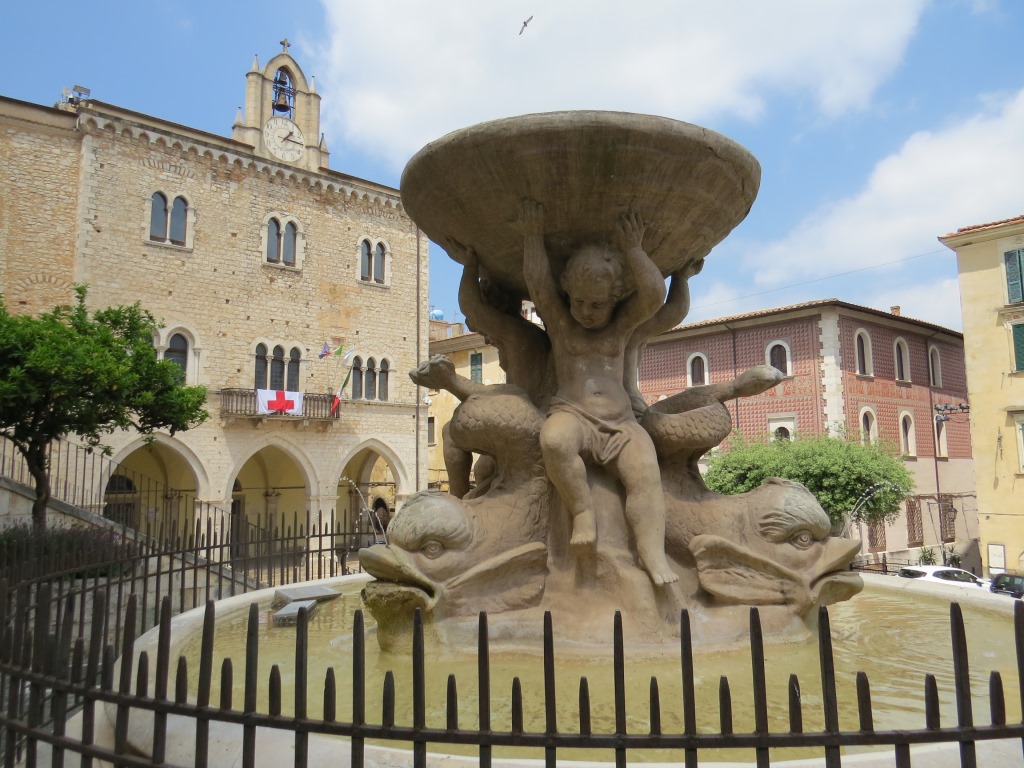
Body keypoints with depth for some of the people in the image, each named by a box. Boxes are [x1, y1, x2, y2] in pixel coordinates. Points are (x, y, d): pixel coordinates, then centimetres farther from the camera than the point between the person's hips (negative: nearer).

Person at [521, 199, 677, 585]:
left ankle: (653, 556, -29)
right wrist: (533, 234, -4)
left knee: (646, 473, -25)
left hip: (620, 423, 2)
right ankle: (582, 511, -22)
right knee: (554, 439, -38)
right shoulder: (558, 319, 13)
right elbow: (537, 282, -1)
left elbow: (655, 293, 0)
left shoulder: (623, 322, 16)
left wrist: (633, 249, -2)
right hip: (572, 415, -2)